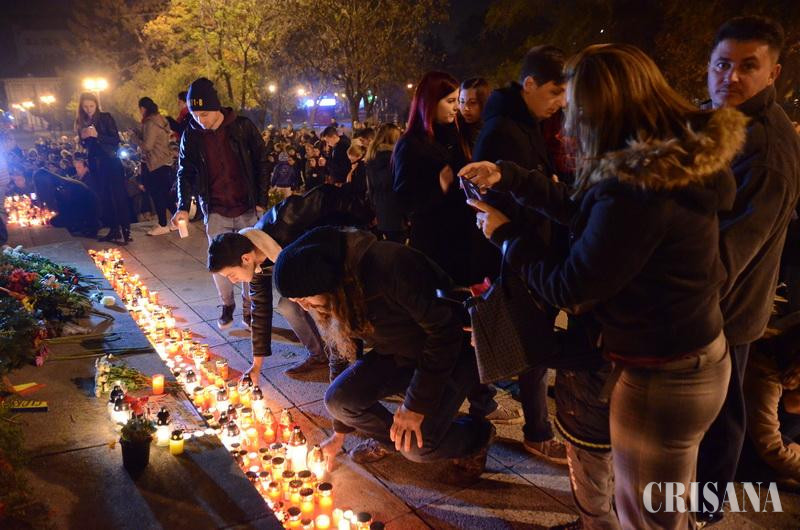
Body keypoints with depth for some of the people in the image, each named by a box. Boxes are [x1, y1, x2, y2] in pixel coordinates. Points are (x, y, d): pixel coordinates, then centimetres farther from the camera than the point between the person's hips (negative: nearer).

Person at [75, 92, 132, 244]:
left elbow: (116, 140, -10)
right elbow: (84, 145, 15)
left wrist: (97, 135, -22)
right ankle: (114, 230, 9)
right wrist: (83, 138, -6)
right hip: (95, 164, 5)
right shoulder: (81, 122, 9)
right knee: (104, 198, 3)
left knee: (118, 196, -8)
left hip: (110, 161, -5)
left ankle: (125, 231, -8)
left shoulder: (106, 118, -3)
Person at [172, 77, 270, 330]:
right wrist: (183, 207, -11)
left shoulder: (243, 127, -7)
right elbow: (185, 171, 2)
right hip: (216, 212, 1)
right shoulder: (191, 134, -1)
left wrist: (261, 201, -5)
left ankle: (248, 308, 20)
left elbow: (262, 164, -1)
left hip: (247, 209, -1)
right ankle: (227, 306, 25)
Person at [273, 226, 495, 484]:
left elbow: (445, 329, -28)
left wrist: (417, 405, -23)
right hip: (398, 354, 7)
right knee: (338, 399, -13)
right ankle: (389, 435, 16)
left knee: (416, 445, -21)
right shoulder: (336, 296, -7)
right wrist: (339, 433, 11)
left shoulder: (389, 266, -33)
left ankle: (476, 436, 10)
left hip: (451, 350, -6)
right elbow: (348, 350, 5)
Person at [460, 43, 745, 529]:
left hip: (661, 378, -9)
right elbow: (583, 208, 11)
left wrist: (504, 233, -8)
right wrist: (508, 177, 9)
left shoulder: (638, 189, -32)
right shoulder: (675, 158, -1)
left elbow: (568, 287, -21)